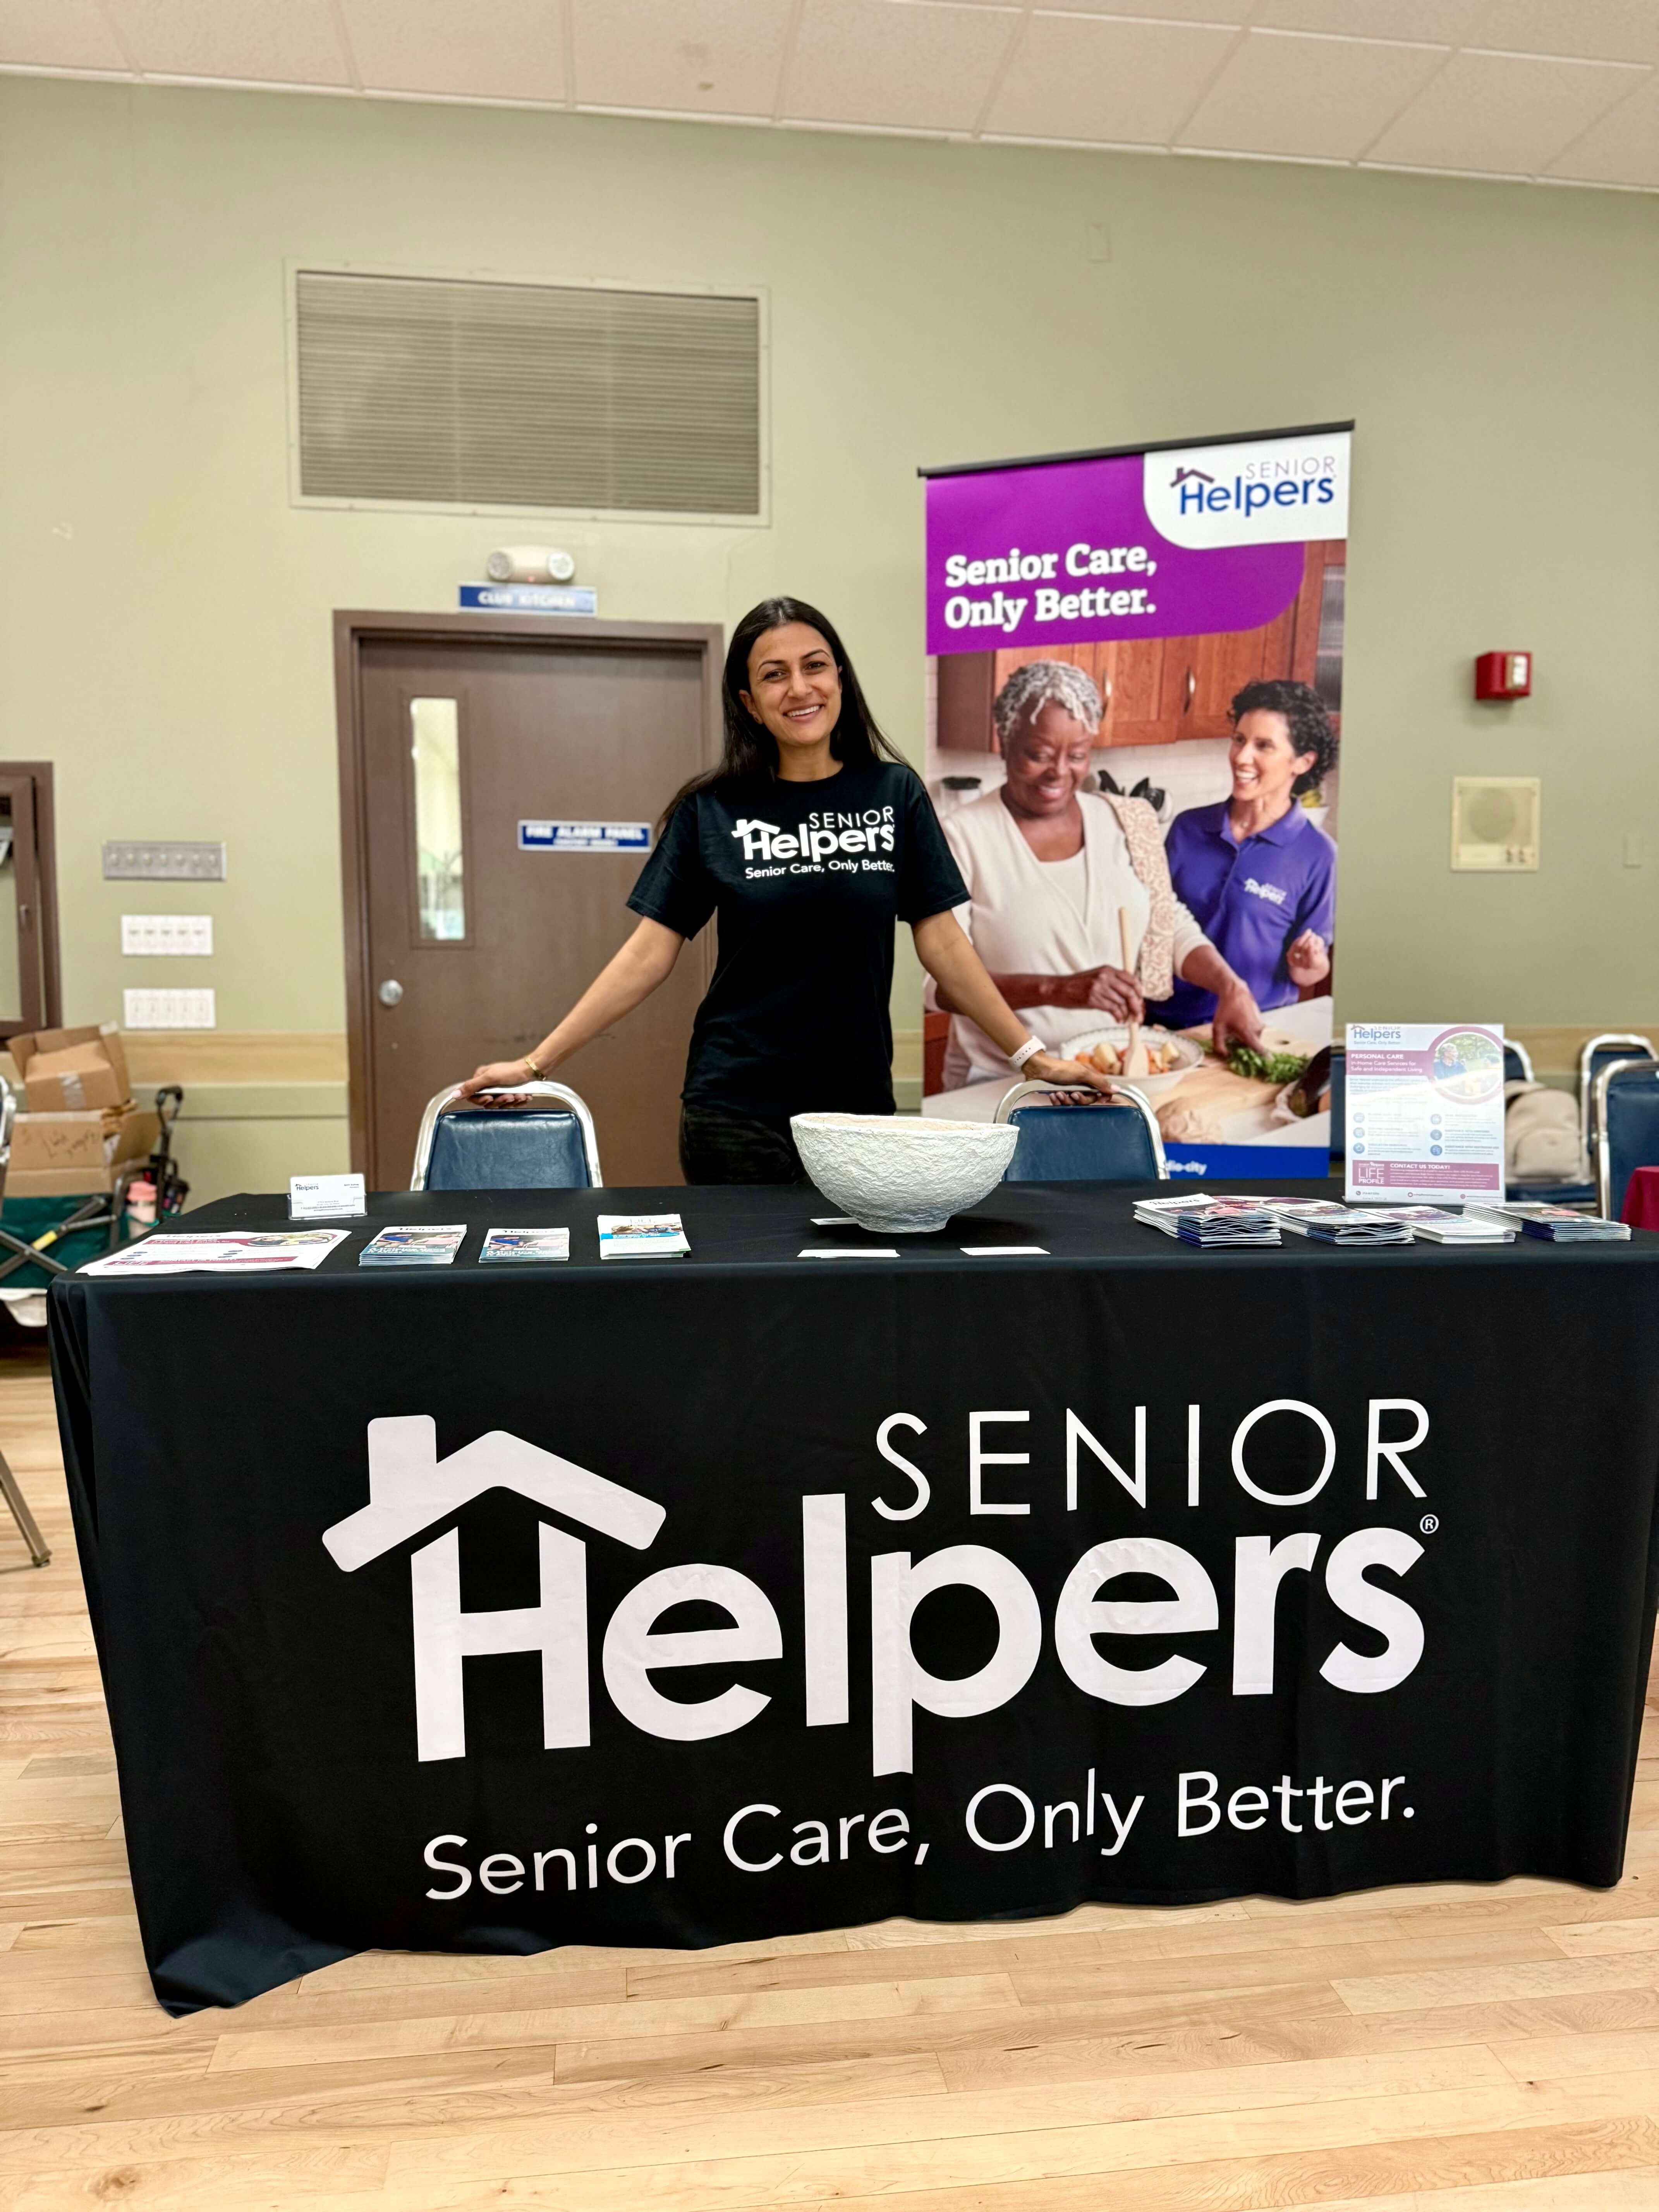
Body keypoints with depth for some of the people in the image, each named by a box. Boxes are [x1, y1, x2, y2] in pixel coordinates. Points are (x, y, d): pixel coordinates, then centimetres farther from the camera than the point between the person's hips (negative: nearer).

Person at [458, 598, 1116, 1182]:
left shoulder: (895, 793, 2)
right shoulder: (711, 811, -1)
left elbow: (942, 944, 3)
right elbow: (649, 954, -1)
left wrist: (1033, 1056, 0)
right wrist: (536, 1063, -6)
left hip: (860, 1106, 1)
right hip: (736, 1112, -1)